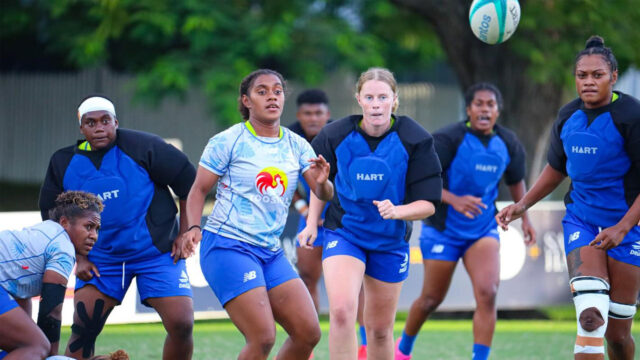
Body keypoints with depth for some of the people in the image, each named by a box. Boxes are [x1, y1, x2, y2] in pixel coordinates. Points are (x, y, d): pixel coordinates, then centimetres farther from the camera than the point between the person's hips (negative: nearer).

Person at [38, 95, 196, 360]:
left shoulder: (142, 146, -9)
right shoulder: (64, 163, 2)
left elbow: (188, 182, -3)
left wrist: (185, 234, -3)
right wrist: (79, 257, 3)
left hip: (158, 253, -2)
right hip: (100, 259, 3)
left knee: (181, 325, -13)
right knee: (82, 329, -6)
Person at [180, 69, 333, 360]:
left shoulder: (296, 145, 9)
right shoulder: (228, 142, -4)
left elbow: (324, 194, 2)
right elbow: (198, 190, -2)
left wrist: (322, 182, -21)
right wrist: (193, 228, -18)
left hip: (271, 254, 6)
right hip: (228, 248, -6)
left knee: (309, 334, -2)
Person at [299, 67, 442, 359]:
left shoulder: (415, 140, -13)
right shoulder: (336, 135, -11)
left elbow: (428, 203, -11)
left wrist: (396, 211, -29)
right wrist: (312, 223, 4)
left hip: (391, 240, 1)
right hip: (344, 233, -1)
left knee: (380, 328, 10)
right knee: (341, 310, -24)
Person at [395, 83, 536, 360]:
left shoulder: (508, 144, -2)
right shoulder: (448, 139, -17)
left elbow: (516, 180, 17)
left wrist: (524, 218, 12)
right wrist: (454, 200, -35)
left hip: (483, 230, 3)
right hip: (443, 230, -3)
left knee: (487, 293, -18)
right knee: (432, 299, 9)